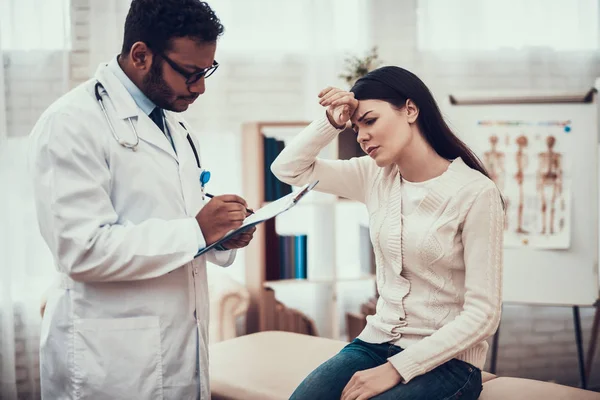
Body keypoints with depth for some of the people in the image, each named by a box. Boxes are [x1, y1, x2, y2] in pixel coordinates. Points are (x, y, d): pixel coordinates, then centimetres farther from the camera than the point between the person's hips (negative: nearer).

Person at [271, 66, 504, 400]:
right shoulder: (374, 175, 5)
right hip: (377, 342, 5)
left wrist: (396, 368, -19)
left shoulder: (475, 192, -13)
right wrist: (333, 122, -5)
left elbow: (482, 314, -15)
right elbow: (288, 169, 11)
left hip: (446, 359, -4)